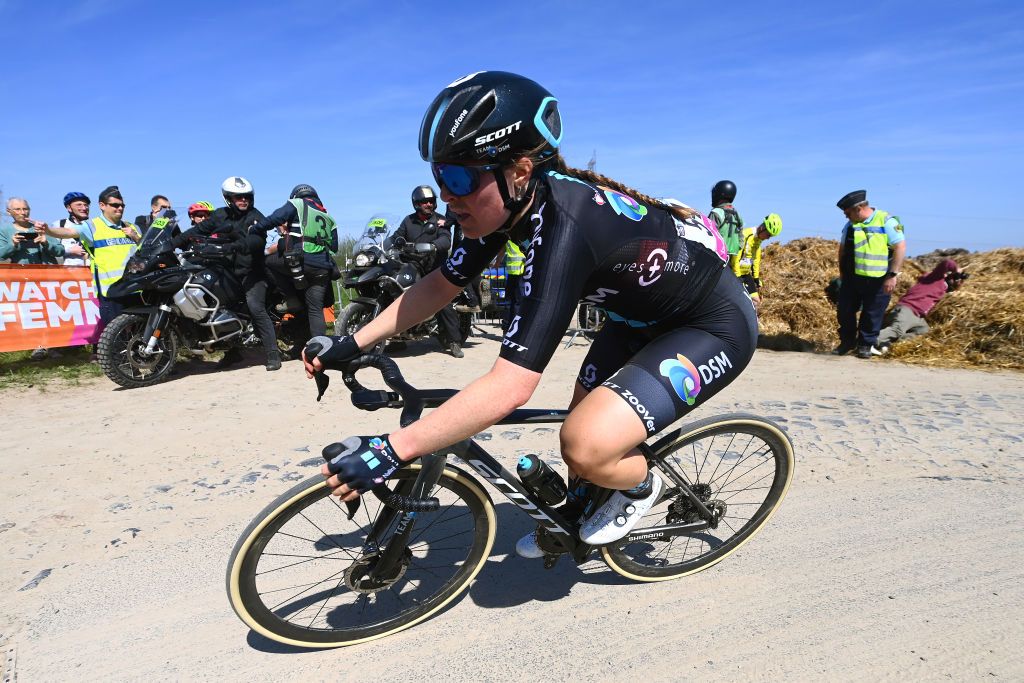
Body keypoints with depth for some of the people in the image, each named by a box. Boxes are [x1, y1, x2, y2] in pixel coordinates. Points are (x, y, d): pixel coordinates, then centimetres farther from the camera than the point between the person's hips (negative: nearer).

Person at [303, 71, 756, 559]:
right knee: (577, 416, 12)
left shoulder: (564, 226, -37)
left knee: (585, 445, -24)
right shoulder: (515, 202, -11)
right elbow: (441, 284, 0)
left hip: (713, 327, -8)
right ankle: (576, 519, 41)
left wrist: (390, 450, -37)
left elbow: (509, 388, -41)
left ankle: (641, 486, 10)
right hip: (641, 313, 8)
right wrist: (350, 344, -4)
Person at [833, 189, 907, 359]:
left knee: (872, 314, 4)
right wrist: (842, 272, 18)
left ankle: (866, 345, 19)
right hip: (852, 278, 5)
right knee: (844, 311, 7)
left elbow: (901, 247, -13)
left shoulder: (887, 222, -10)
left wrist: (893, 275, -17)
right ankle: (847, 341, 23)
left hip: (879, 280, -5)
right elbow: (843, 249, 18)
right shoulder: (850, 225, 7)